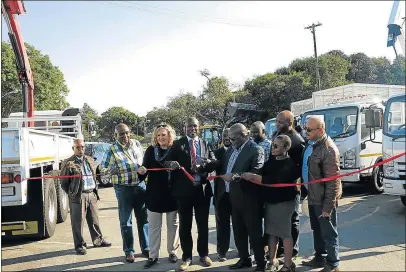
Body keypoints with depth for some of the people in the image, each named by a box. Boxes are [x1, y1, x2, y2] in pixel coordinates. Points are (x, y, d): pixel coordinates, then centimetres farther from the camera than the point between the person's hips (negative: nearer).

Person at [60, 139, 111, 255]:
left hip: (91, 194, 6)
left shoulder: (90, 160, 13)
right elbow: (63, 182, -4)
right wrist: (72, 193, 0)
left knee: (94, 219, 16)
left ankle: (98, 240, 30)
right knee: (78, 222, 1)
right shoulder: (69, 163, -8)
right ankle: (80, 245, 13)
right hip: (78, 196, -6)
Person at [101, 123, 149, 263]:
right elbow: (103, 168, -6)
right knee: (125, 221, 3)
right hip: (123, 188, -3)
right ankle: (129, 251, 16)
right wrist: (110, 170, -25)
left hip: (140, 185, 3)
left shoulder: (136, 144, 5)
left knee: (143, 218, 10)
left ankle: (145, 248, 23)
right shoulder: (112, 150, -5)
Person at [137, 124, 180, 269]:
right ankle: (153, 255, 19)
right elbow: (145, 169, -5)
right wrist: (142, 172, -25)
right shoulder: (150, 150, -2)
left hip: (172, 193, -1)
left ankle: (172, 252, 29)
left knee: (173, 224, 13)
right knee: (154, 226, 9)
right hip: (154, 194, 1)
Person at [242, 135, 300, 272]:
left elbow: (276, 180, -24)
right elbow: (263, 176, 9)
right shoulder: (270, 162, 10)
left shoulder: (289, 164, -13)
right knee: (271, 232, 12)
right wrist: (247, 176, -6)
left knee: (285, 233, 3)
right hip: (269, 201, 7)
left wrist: (253, 177, -25)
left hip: (284, 202, -6)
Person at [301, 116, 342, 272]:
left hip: (323, 198, -8)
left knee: (328, 232, 7)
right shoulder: (310, 143, 4)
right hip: (313, 196, 8)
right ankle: (320, 257, 38)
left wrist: (328, 206, -20)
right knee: (317, 230, 21)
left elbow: (332, 181, -22)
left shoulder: (328, 149, -22)